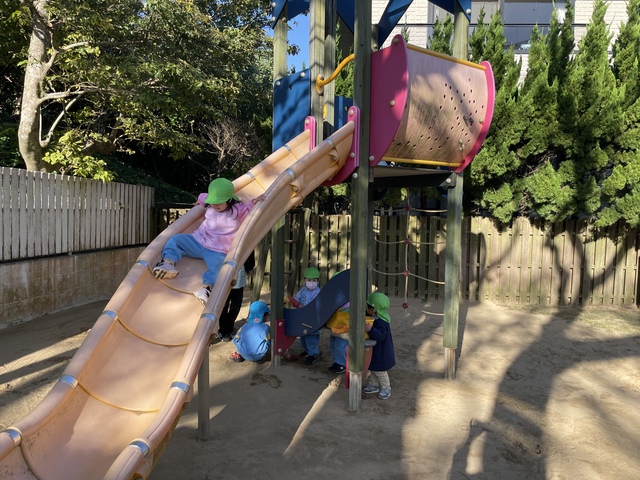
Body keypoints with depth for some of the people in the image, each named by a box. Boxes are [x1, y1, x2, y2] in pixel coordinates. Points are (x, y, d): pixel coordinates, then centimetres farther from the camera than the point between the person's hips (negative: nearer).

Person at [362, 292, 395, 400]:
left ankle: (386, 388, 27)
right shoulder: (373, 318, -2)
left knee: (379, 371, 7)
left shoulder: (381, 322, -31)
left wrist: (370, 330, -49)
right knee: (371, 368, 22)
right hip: (372, 350, 9)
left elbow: (381, 335, -39)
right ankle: (373, 385, 39)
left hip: (380, 352, -9)